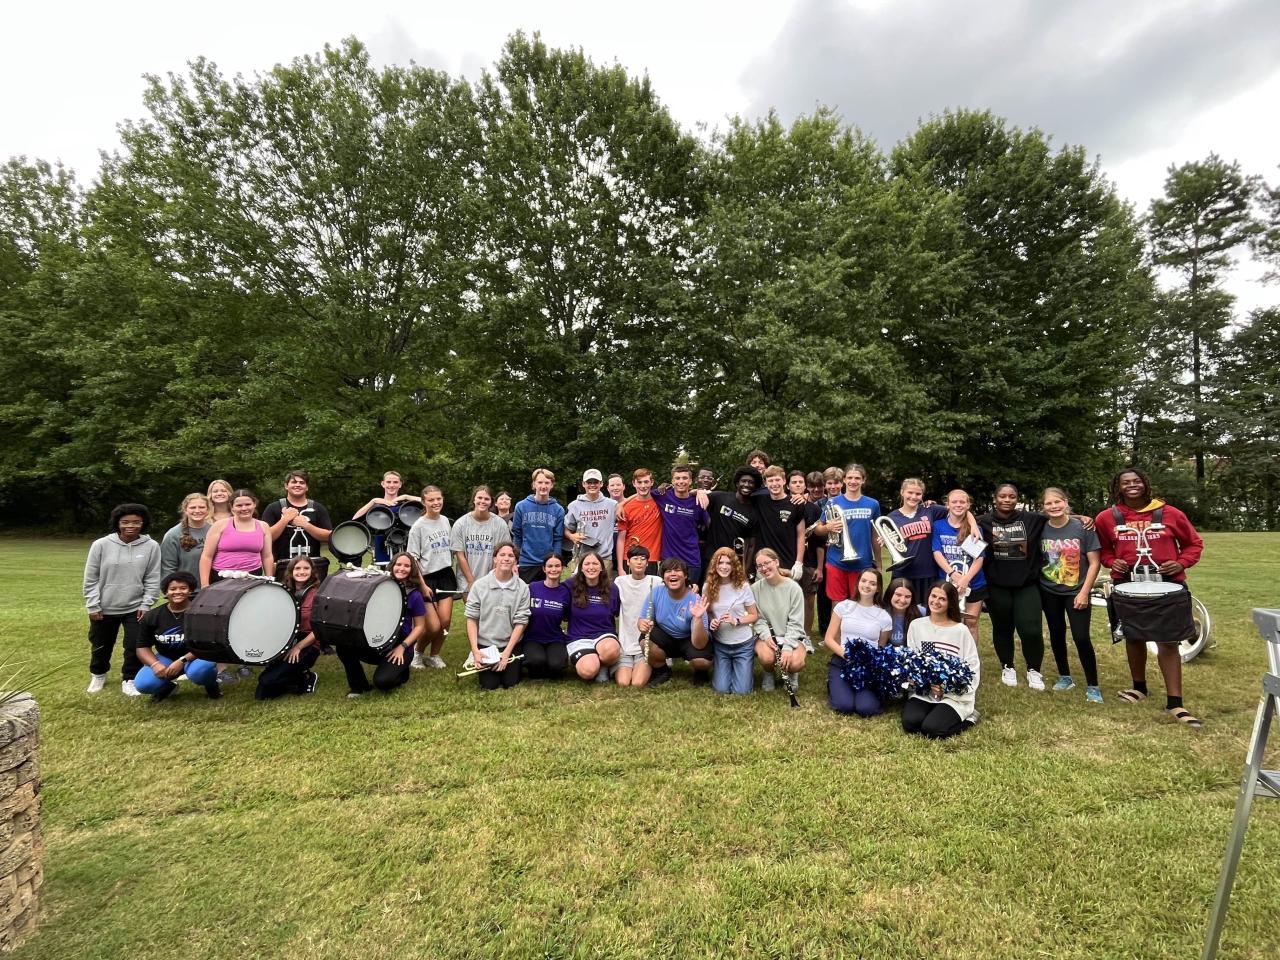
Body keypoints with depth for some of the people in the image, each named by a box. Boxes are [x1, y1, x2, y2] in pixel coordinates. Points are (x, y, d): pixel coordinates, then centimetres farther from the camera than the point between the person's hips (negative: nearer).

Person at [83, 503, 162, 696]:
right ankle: (98, 675, 45)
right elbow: (91, 579, -3)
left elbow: (153, 579, -3)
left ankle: (129, 680, 21)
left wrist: (146, 605, -5)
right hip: (104, 608, 1)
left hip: (135, 608, -1)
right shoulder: (101, 545, -9)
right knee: (101, 646, 19)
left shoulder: (151, 546, -9)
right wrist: (93, 606, -4)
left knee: (135, 646, -1)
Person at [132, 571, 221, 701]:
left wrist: (182, 660, -28)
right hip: (166, 658, 4)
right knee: (142, 684, -21)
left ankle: (212, 685, 2)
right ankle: (166, 687, 16)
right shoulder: (152, 616, -3)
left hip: (196, 656, -4)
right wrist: (155, 664, -17)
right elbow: (143, 647, 2)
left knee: (198, 671, -37)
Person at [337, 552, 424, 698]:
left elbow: (419, 627, -3)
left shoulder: (414, 595, -7)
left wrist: (402, 646, -15)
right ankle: (359, 686, 2)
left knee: (382, 681, -26)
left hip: (399, 647, -4)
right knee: (343, 646, -20)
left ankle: (400, 671, 11)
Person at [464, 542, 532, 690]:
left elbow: (520, 622, -8)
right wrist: (475, 650, -12)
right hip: (485, 644, 0)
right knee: (489, 685, -5)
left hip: (511, 644, 0)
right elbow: (471, 619, -5)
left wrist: (507, 652, -12)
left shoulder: (522, 587, -9)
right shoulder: (480, 585, -8)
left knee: (510, 683, -6)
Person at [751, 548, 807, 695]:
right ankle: (768, 674, 6)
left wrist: (787, 647, -22)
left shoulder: (794, 588, -9)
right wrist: (766, 635, -23)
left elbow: (795, 622, -11)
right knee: (767, 658, -33)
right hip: (766, 635, 1)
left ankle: (790, 674, 10)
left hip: (792, 636, 0)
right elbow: (757, 618, -4)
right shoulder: (755, 588, -5)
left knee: (796, 663, -31)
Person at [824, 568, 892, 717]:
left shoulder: (884, 616, 3)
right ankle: (834, 685, 12)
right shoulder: (843, 606, 2)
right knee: (844, 706, -23)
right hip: (842, 661, 0)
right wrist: (846, 654, -16)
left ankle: (871, 691, 12)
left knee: (867, 708, -23)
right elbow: (829, 639, 2)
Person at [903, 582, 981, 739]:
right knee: (910, 723, -23)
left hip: (954, 695, -2)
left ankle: (967, 717, 6)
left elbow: (972, 668, -4)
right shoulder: (916, 625, 4)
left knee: (931, 730, -23)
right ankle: (936, 713, 7)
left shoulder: (961, 630, -3)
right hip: (922, 691, 2)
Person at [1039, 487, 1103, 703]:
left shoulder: (1083, 527, -11)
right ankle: (1065, 676, 30)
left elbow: (1094, 562, -8)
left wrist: (1084, 592, -11)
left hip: (1076, 592, -3)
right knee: (1056, 634, 13)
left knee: (1081, 637, -7)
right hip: (1049, 592, 3)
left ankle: (1092, 686, 7)